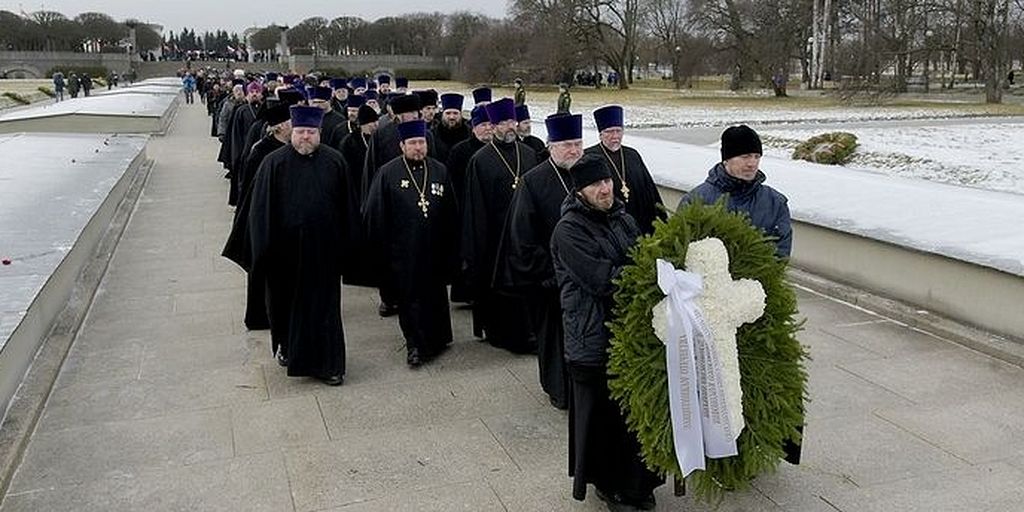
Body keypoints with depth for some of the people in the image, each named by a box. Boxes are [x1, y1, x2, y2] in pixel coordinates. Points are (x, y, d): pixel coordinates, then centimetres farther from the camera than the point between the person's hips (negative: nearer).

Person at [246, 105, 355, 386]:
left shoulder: (334, 161, -1)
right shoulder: (274, 163, -5)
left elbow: (345, 206, 3)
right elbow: (261, 209, -4)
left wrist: (344, 245, 2)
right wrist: (267, 248, -7)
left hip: (323, 249, 0)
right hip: (287, 249, 0)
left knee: (324, 305, 3)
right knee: (287, 301, 16)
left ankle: (327, 363, 11)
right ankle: (286, 347, 39)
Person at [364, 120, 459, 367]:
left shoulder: (439, 171, 5)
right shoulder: (387, 173, -4)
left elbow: (451, 212, 10)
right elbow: (375, 215, -2)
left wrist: (449, 244, 8)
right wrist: (382, 250, -4)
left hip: (434, 250, 3)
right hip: (403, 251, -3)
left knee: (436, 294, 13)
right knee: (409, 297, 4)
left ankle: (438, 338, 30)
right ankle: (415, 344, 16)